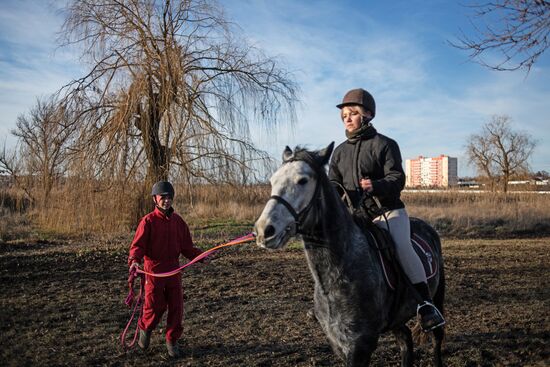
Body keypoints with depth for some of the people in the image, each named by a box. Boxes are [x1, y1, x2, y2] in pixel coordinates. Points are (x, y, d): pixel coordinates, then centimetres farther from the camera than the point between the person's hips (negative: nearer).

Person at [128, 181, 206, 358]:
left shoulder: (178, 221, 6)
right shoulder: (148, 221, -7)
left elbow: (186, 247, 9)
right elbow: (138, 245, -12)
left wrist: (199, 255, -6)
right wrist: (134, 260, -30)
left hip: (173, 270, 4)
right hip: (153, 271, -4)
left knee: (176, 307, 4)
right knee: (154, 307, 3)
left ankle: (172, 341, 21)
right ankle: (145, 329, 36)